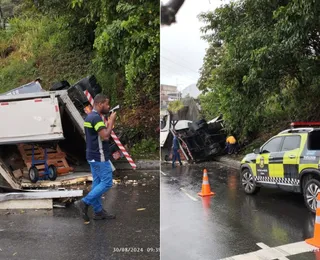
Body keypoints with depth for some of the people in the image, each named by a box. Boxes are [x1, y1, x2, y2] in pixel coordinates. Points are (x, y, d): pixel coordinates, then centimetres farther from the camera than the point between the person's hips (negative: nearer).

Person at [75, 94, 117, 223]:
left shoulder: (89, 116, 13)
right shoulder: (96, 117, -19)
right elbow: (105, 136, -26)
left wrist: (108, 123, 10)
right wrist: (112, 121, -15)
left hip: (93, 156, 10)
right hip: (100, 157, -10)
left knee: (97, 182, 12)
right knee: (106, 183, -4)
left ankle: (98, 211, 18)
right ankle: (84, 202, -3)